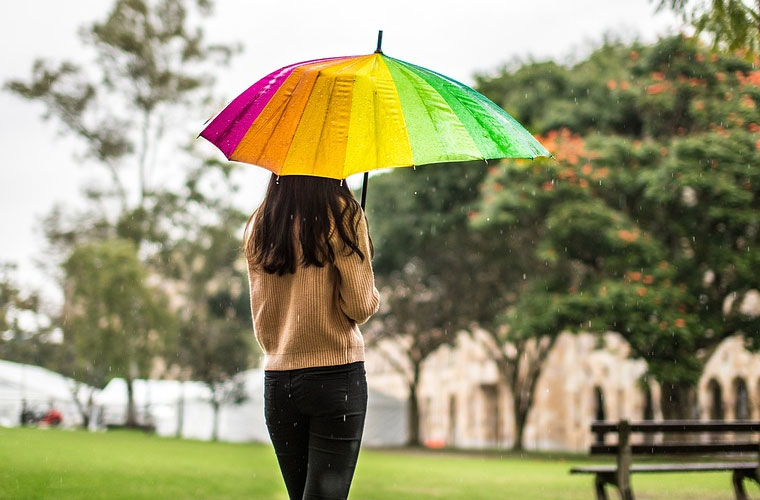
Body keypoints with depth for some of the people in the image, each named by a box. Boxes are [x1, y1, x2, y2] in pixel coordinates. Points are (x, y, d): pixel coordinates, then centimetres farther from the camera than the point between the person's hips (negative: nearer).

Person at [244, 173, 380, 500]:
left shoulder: (258, 225, 7)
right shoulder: (342, 215, -7)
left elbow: (259, 314, 11)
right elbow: (360, 306, -9)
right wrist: (373, 296, 12)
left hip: (277, 378, 5)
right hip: (336, 373, -5)